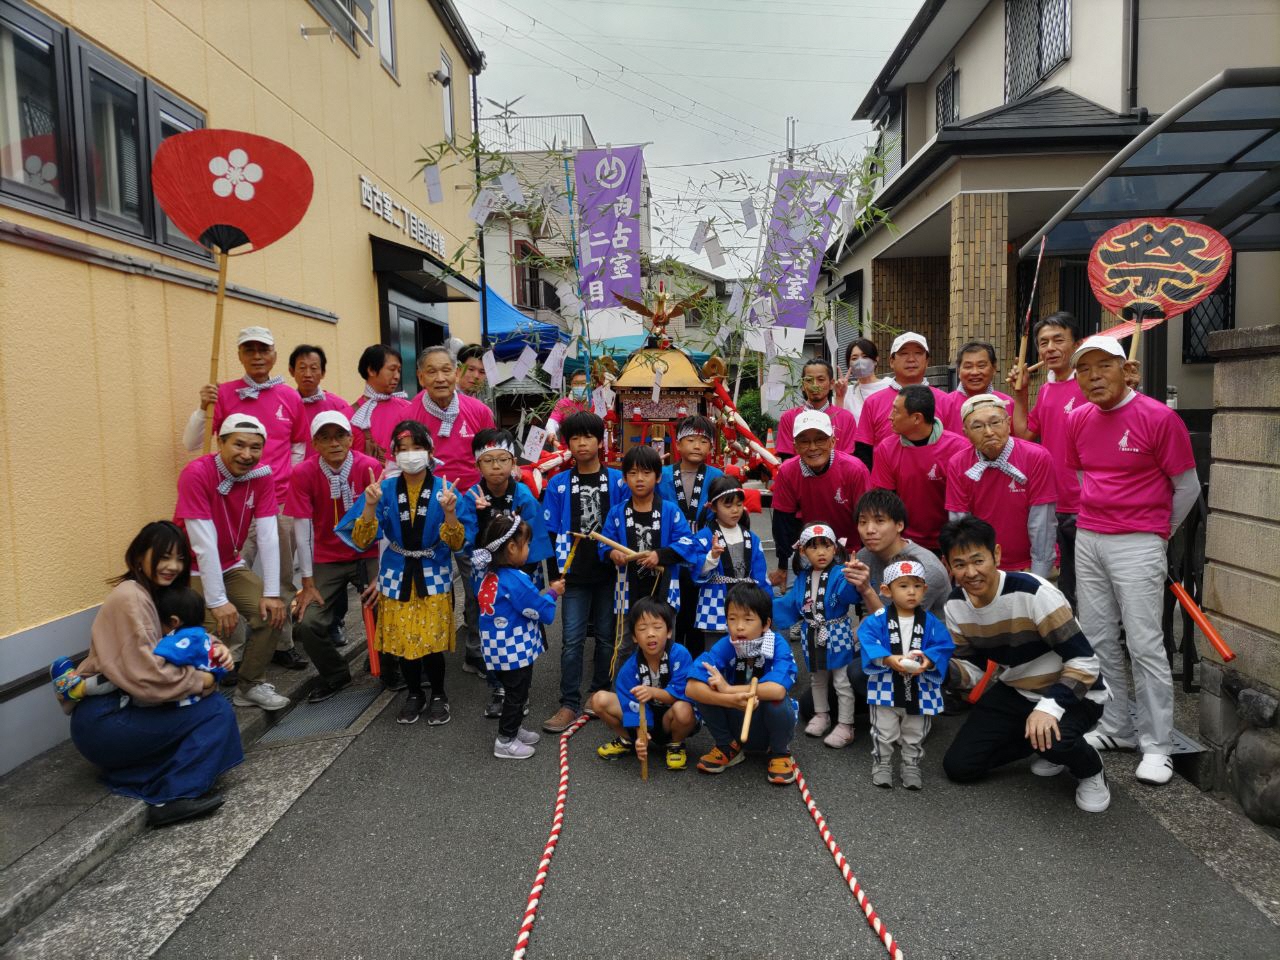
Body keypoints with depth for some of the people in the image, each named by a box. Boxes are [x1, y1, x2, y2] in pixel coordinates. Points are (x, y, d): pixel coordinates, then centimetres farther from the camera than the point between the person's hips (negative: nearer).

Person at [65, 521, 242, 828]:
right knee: (218, 711, -15)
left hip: (120, 707, 9)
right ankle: (175, 797, -21)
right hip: (103, 719, -9)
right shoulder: (131, 597, -17)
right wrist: (201, 681, -14)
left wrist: (214, 649, -10)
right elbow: (148, 677, -26)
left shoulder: (158, 594, 12)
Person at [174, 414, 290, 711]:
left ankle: (250, 684, 12)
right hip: (193, 569, -5)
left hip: (232, 565, 5)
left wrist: (271, 593, -16)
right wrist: (217, 601, -26)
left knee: (272, 614, -8)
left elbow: (268, 537, -12)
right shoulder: (196, 474, -25)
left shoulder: (262, 475, -10)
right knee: (215, 627, -22)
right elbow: (204, 544, -26)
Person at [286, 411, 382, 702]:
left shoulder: (370, 467, -14)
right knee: (306, 623, -14)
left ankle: (390, 671, 15)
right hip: (327, 560, 1)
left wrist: (382, 574, -16)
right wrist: (308, 583, -9)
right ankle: (335, 675, 17)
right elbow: (302, 530, -10)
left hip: (369, 555, -1)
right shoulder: (303, 473, -11)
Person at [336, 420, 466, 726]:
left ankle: (438, 695, 22)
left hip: (433, 577, -2)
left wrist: (449, 512, -26)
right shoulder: (385, 489, -5)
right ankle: (414, 694, 33)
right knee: (403, 641, 7)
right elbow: (362, 541, -8)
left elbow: (456, 544, -8)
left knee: (431, 642, -4)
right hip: (397, 577, 2)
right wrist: (370, 506, -23)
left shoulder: (444, 489, -7)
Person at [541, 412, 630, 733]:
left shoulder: (617, 480, 0)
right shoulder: (558, 484, 1)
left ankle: (600, 694, 27)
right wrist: (557, 572, -2)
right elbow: (551, 533, 3)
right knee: (572, 639, -1)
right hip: (575, 574, 0)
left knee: (607, 636, 11)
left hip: (610, 572, 1)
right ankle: (569, 704, 6)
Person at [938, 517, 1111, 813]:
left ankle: (1091, 770, -2)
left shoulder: (1034, 593, -29)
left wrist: (1049, 707, -40)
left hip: (1073, 694, -6)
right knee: (958, 766, -1)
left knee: (1052, 736, -39)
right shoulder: (956, 606, -9)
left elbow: (1085, 662, -27)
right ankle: (1046, 746, 17)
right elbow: (973, 669, -2)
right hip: (1015, 692, 6)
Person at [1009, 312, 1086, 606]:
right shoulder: (1045, 390, 12)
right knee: (1066, 583, 21)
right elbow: (1024, 434, 18)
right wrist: (1019, 394, 13)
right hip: (1053, 505, 7)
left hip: (1086, 507, -7)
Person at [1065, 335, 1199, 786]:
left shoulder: (1159, 417, -10)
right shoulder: (1078, 420, 6)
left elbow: (1188, 487, -2)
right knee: (1098, 640, 11)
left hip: (1138, 545, -6)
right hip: (1087, 541, 6)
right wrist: (1093, 519, 12)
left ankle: (1157, 746, 8)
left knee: (1144, 644, -4)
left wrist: (1157, 533, 5)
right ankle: (1114, 728, 24)